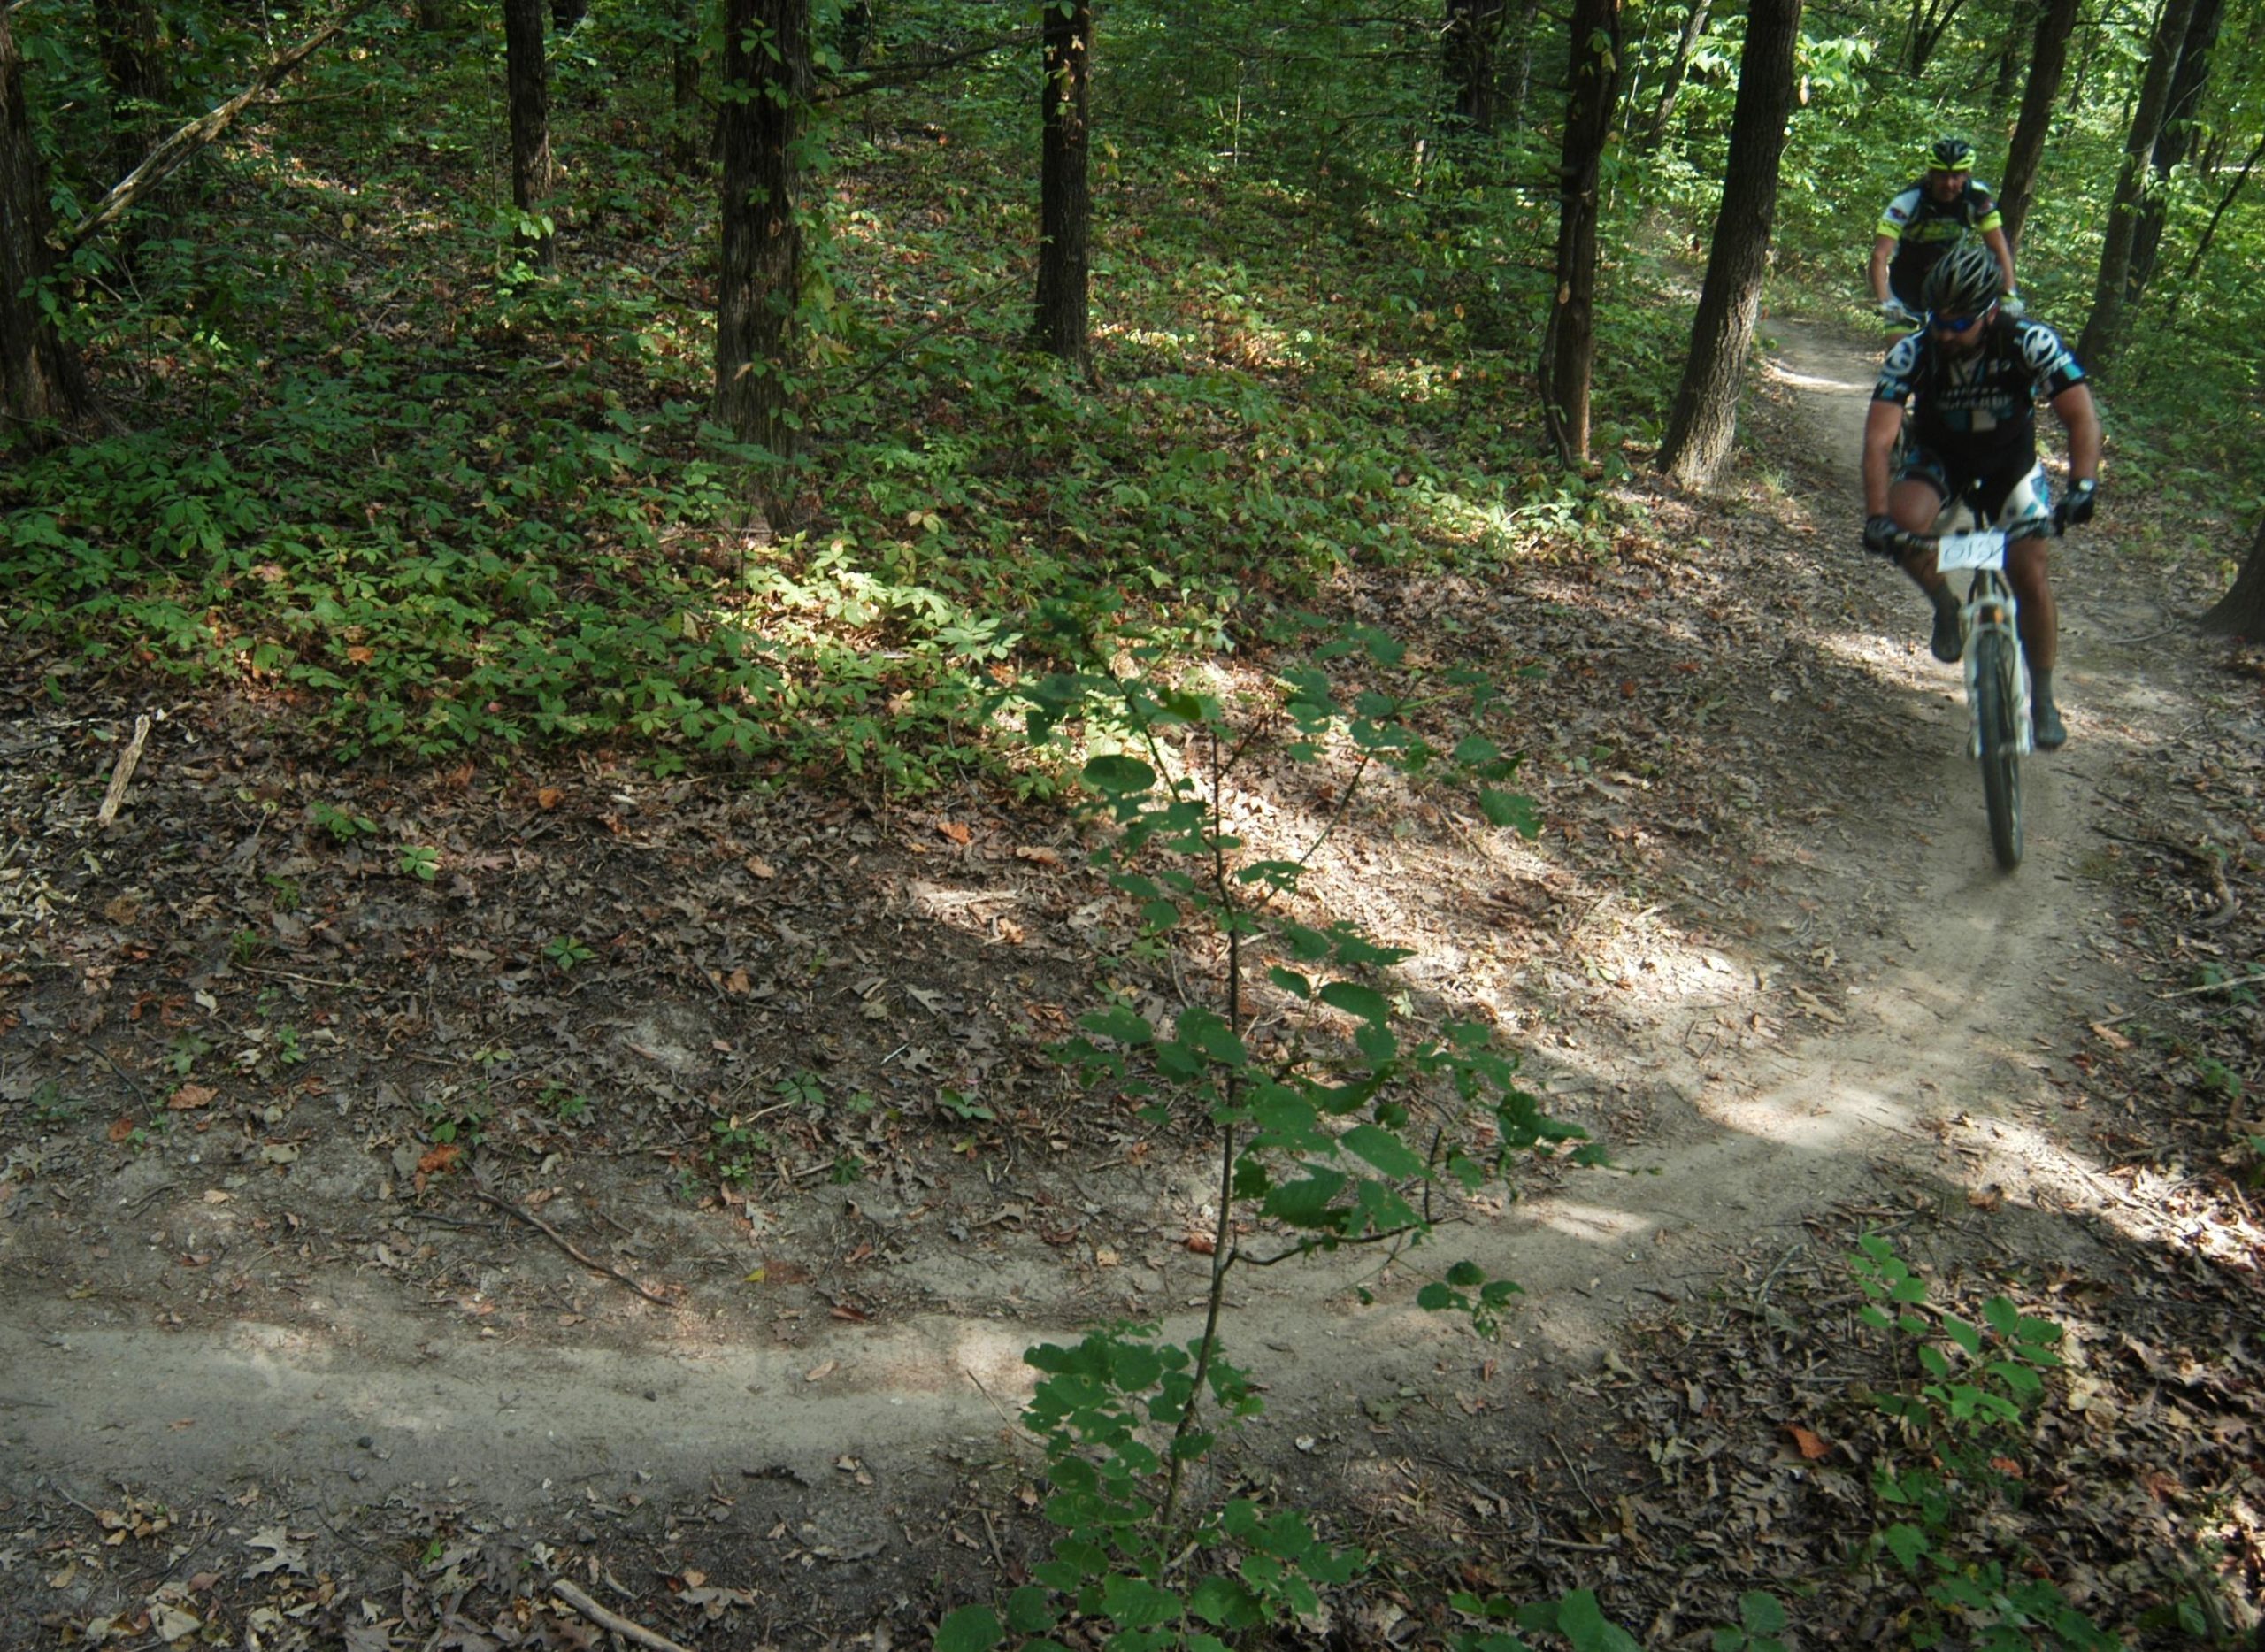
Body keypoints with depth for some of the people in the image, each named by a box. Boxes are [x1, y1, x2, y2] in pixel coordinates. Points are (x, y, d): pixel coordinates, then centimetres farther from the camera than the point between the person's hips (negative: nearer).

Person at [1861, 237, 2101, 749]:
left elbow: (2081, 418, -29)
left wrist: (2082, 486, -46)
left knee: (2029, 575, -9)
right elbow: (1879, 439, -32)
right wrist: (1877, 517, -44)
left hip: (2010, 459, 0)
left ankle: (2042, 699, 11)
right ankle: (1946, 607, 0)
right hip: (1938, 456, 0)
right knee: (1904, 523, -32)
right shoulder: (1911, 353, -28)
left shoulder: (2031, 343, -28)